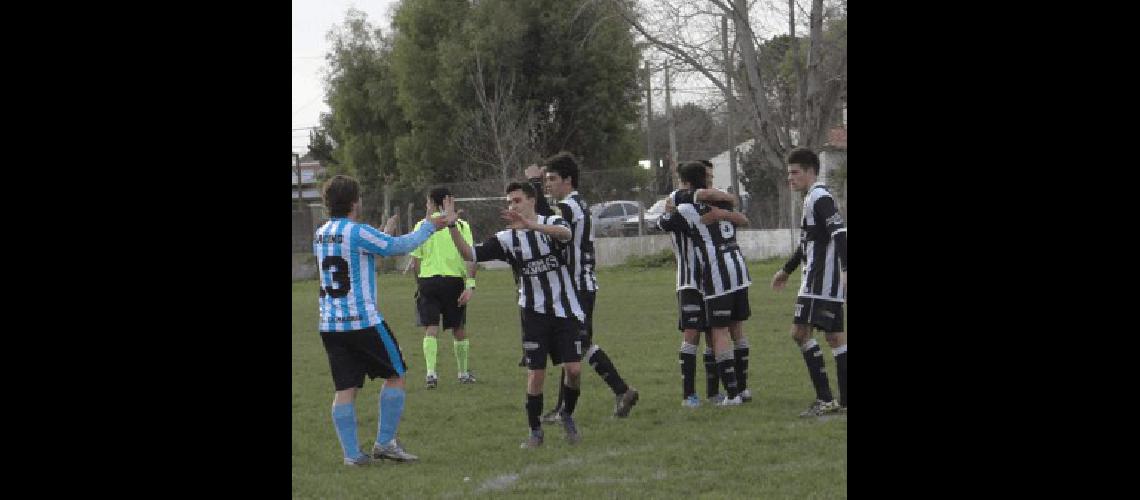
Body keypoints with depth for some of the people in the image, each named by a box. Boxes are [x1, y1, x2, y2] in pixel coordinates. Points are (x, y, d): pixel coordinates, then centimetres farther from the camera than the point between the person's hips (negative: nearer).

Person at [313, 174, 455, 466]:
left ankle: (351, 453, 1)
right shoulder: (358, 233, -13)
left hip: (330, 323, 7)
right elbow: (398, 247, -10)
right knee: (395, 376, 9)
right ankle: (385, 442, 6)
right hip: (363, 321, -7)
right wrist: (429, 227, 3)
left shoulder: (320, 236, 10)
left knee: (345, 389, 5)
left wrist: (385, 234, 33)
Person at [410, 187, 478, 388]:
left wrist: (418, 283, 14)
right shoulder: (461, 225, 2)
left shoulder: (422, 226, 2)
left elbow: (416, 259, 2)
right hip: (454, 280, 1)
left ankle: (430, 372, -15)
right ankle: (463, 373, 24)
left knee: (431, 328, 0)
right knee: (458, 329, 14)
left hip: (428, 280, 0)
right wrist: (470, 284, -10)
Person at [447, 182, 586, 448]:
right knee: (536, 373, -5)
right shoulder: (506, 239, 1)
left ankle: (567, 414, 20)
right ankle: (535, 431, 8)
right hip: (534, 314, 1)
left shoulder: (552, 223, -4)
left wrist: (530, 224, -44)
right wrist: (453, 228, -21)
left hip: (566, 310, -1)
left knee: (574, 369, -7)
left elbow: (565, 233, -29)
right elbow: (470, 254, -5)